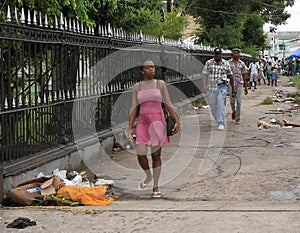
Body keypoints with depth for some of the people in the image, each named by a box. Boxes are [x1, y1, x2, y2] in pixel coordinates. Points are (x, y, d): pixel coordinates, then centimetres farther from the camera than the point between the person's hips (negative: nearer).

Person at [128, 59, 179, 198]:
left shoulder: (160, 84, 4)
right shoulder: (137, 87, 7)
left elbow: (168, 104, 5)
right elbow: (134, 108, 6)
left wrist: (177, 121, -3)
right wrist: (130, 128, -1)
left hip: (158, 121, -1)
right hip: (143, 123, 1)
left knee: (156, 155, 0)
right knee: (141, 154, -8)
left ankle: (155, 188, 9)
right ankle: (148, 176, 23)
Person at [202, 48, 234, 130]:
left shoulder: (226, 63, 3)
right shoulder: (208, 63, 2)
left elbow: (230, 76, 11)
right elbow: (204, 75, -3)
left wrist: (233, 88, 14)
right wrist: (204, 86, -14)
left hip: (222, 87, -1)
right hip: (211, 88, 2)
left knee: (221, 105, -16)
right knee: (213, 106, 7)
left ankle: (221, 123, -15)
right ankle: (218, 120, 31)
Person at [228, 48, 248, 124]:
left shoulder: (242, 64, 5)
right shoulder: (228, 63, 1)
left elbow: (244, 76, 9)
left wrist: (246, 87, 8)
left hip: (240, 84, 0)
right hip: (231, 84, 0)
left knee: (239, 101, -6)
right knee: (232, 101, 0)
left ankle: (237, 118, 1)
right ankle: (234, 111, 32)